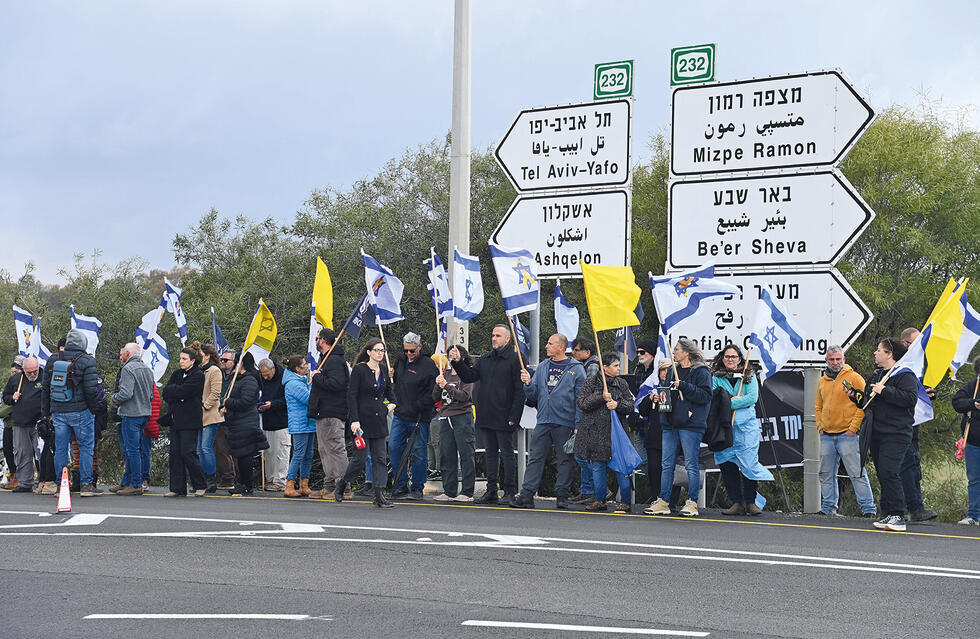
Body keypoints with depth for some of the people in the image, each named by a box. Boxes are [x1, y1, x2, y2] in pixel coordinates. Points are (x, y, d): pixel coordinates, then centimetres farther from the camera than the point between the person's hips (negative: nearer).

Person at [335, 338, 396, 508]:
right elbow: (352, 395, -11)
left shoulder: (384, 369, 10)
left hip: (379, 420, 6)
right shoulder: (359, 369, -8)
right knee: (360, 458, -4)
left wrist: (392, 403, 9)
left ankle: (380, 496, -1)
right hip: (362, 420, -6)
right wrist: (354, 420, -18)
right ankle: (341, 485, 20)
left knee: (380, 459, 0)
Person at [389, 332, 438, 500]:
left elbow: (433, 391, -10)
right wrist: (395, 401, 14)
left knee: (419, 453, 0)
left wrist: (419, 407, -15)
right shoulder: (400, 362, 12)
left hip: (419, 417, -6)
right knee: (394, 447, 2)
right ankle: (401, 485, 12)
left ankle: (417, 488, 9)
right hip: (400, 415, 6)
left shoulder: (428, 365, -7)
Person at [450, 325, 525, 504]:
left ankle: (510, 492, 5)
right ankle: (491, 491, 16)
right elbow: (469, 377, 12)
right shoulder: (485, 360, 15)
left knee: (507, 454, 0)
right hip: (486, 418, 7)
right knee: (491, 454, 11)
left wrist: (514, 416, -16)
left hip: (504, 419, -7)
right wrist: (458, 362, -3)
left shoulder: (514, 359, -6)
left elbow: (520, 390, -11)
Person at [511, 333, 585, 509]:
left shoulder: (576, 369, -1)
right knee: (536, 458, 1)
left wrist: (578, 425, -10)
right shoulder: (542, 367, 14)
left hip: (565, 423, -4)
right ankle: (527, 494, 0)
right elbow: (533, 396, 16)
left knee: (564, 460, 3)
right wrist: (528, 384, -5)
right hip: (543, 421, 4)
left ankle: (562, 495, 10)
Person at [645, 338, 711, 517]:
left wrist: (684, 386, -17)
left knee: (691, 465, -3)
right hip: (670, 425, 7)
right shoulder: (672, 371, 18)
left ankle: (692, 503, 3)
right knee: (667, 464, 6)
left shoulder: (701, 372, -4)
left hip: (691, 425, -7)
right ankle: (663, 502, 9)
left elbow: (706, 396, -13)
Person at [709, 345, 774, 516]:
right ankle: (737, 503, 4)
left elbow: (752, 398, -3)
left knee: (749, 463, -6)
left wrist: (730, 403, -10)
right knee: (727, 465, -2)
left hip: (746, 426, -1)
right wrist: (737, 400, -9)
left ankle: (750, 502, 4)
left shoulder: (749, 376, 10)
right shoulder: (716, 377, 12)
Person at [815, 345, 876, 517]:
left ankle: (868, 508, -3)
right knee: (826, 474, 9)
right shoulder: (822, 381, 15)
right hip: (827, 436, 6)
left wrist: (853, 427, -11)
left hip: (848, 435, -6)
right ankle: (828, 507, 17)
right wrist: (820, 426, 11)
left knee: (857, 473, -7)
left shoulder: (854, 378, -3)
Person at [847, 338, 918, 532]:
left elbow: (910, 398, -22)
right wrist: (854, 394, 9)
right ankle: (888, 514, 14)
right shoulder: (876, 375, 20)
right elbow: (868, 402, 27)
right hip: (878, 434, 9)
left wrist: (885, 391, -18)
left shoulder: (905, 375, -7)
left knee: (889, 472, -17)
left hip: (897, 434, -9)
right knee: (882, 473, 9)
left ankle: (898, 517, -16)